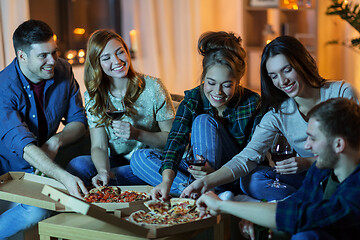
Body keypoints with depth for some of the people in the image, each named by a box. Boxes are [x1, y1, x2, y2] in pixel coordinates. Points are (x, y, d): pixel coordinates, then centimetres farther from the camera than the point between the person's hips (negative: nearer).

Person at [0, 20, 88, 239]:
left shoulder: (63, 71, -2)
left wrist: (57, 141, -17)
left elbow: (78, 121, 7)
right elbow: (23, 145, -29)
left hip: (42, 169, 5)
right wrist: (63, 176, -44)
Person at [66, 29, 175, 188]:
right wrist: (104, 171, -30)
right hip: (116, 161, 2)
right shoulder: (93, 96, -1)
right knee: (77, 165, -27)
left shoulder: (152, 88, -9)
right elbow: (98, 146, -7)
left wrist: (137, 134, -24)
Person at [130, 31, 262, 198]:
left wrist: (216, 174, -39)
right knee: (139, 158, -14)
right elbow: (176, 140, -24)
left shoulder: (253, 104, -15)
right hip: (200, 169, 4)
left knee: (204, 121, -25)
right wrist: (166, 181, -43)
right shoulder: (192, 100, -9)